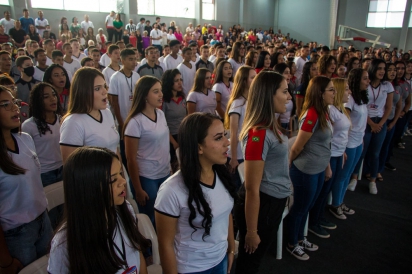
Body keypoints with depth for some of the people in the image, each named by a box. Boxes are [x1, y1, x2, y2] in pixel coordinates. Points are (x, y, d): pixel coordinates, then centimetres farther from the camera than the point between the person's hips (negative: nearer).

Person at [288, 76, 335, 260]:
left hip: (318, 170, 9)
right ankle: (292, 244, 31)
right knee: (300, 207, 10)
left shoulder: (324, 112, 4)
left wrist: (327, 167, 17)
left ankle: (300, 239, 43)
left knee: (307, 207, 23)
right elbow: (297, 147, -18)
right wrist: (288, 166, -5)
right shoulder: (312, 115, -25)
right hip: (305, 171, -8)